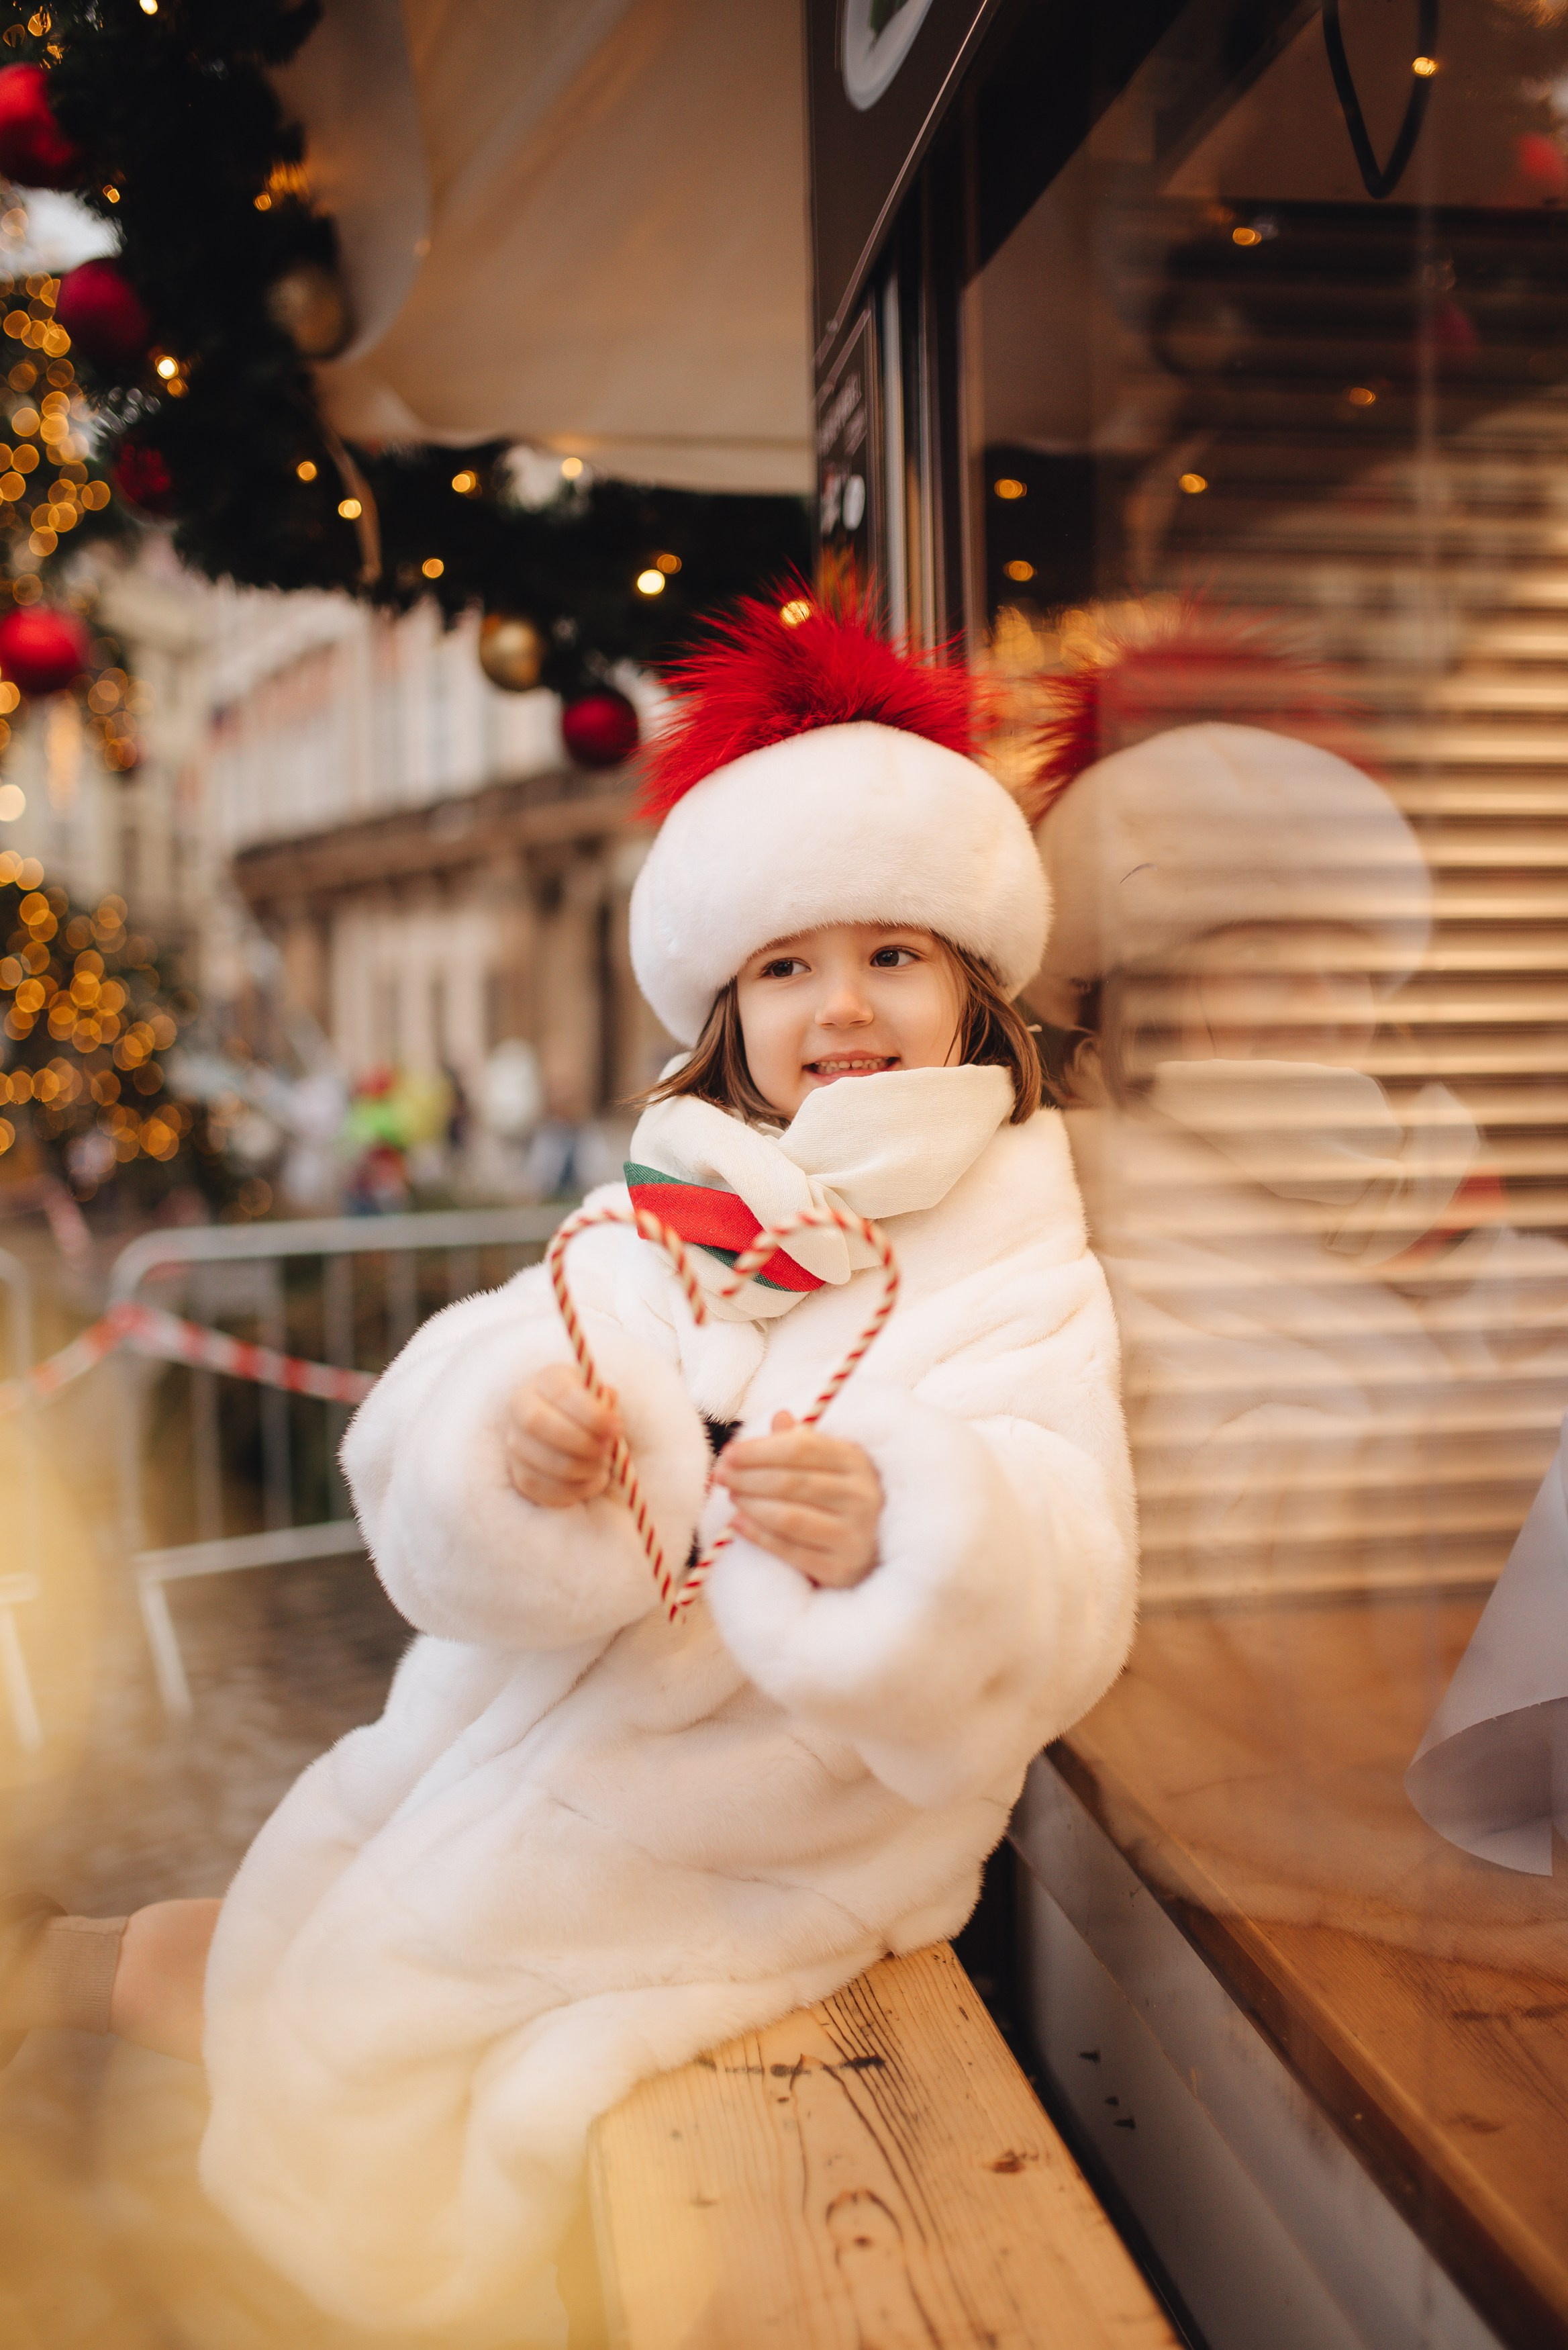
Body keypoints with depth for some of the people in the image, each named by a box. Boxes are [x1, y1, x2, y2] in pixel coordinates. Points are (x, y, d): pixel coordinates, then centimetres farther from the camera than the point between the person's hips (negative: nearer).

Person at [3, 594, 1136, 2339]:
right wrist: (506, 1430, -28)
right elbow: (409, 1479, -5)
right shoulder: (653, 1223, 1)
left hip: (747, 1858, -2)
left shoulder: (1021, 1283, -5)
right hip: (502, 1771, 3)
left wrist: (897, 1533, -36)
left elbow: (1055, 1627, -16)